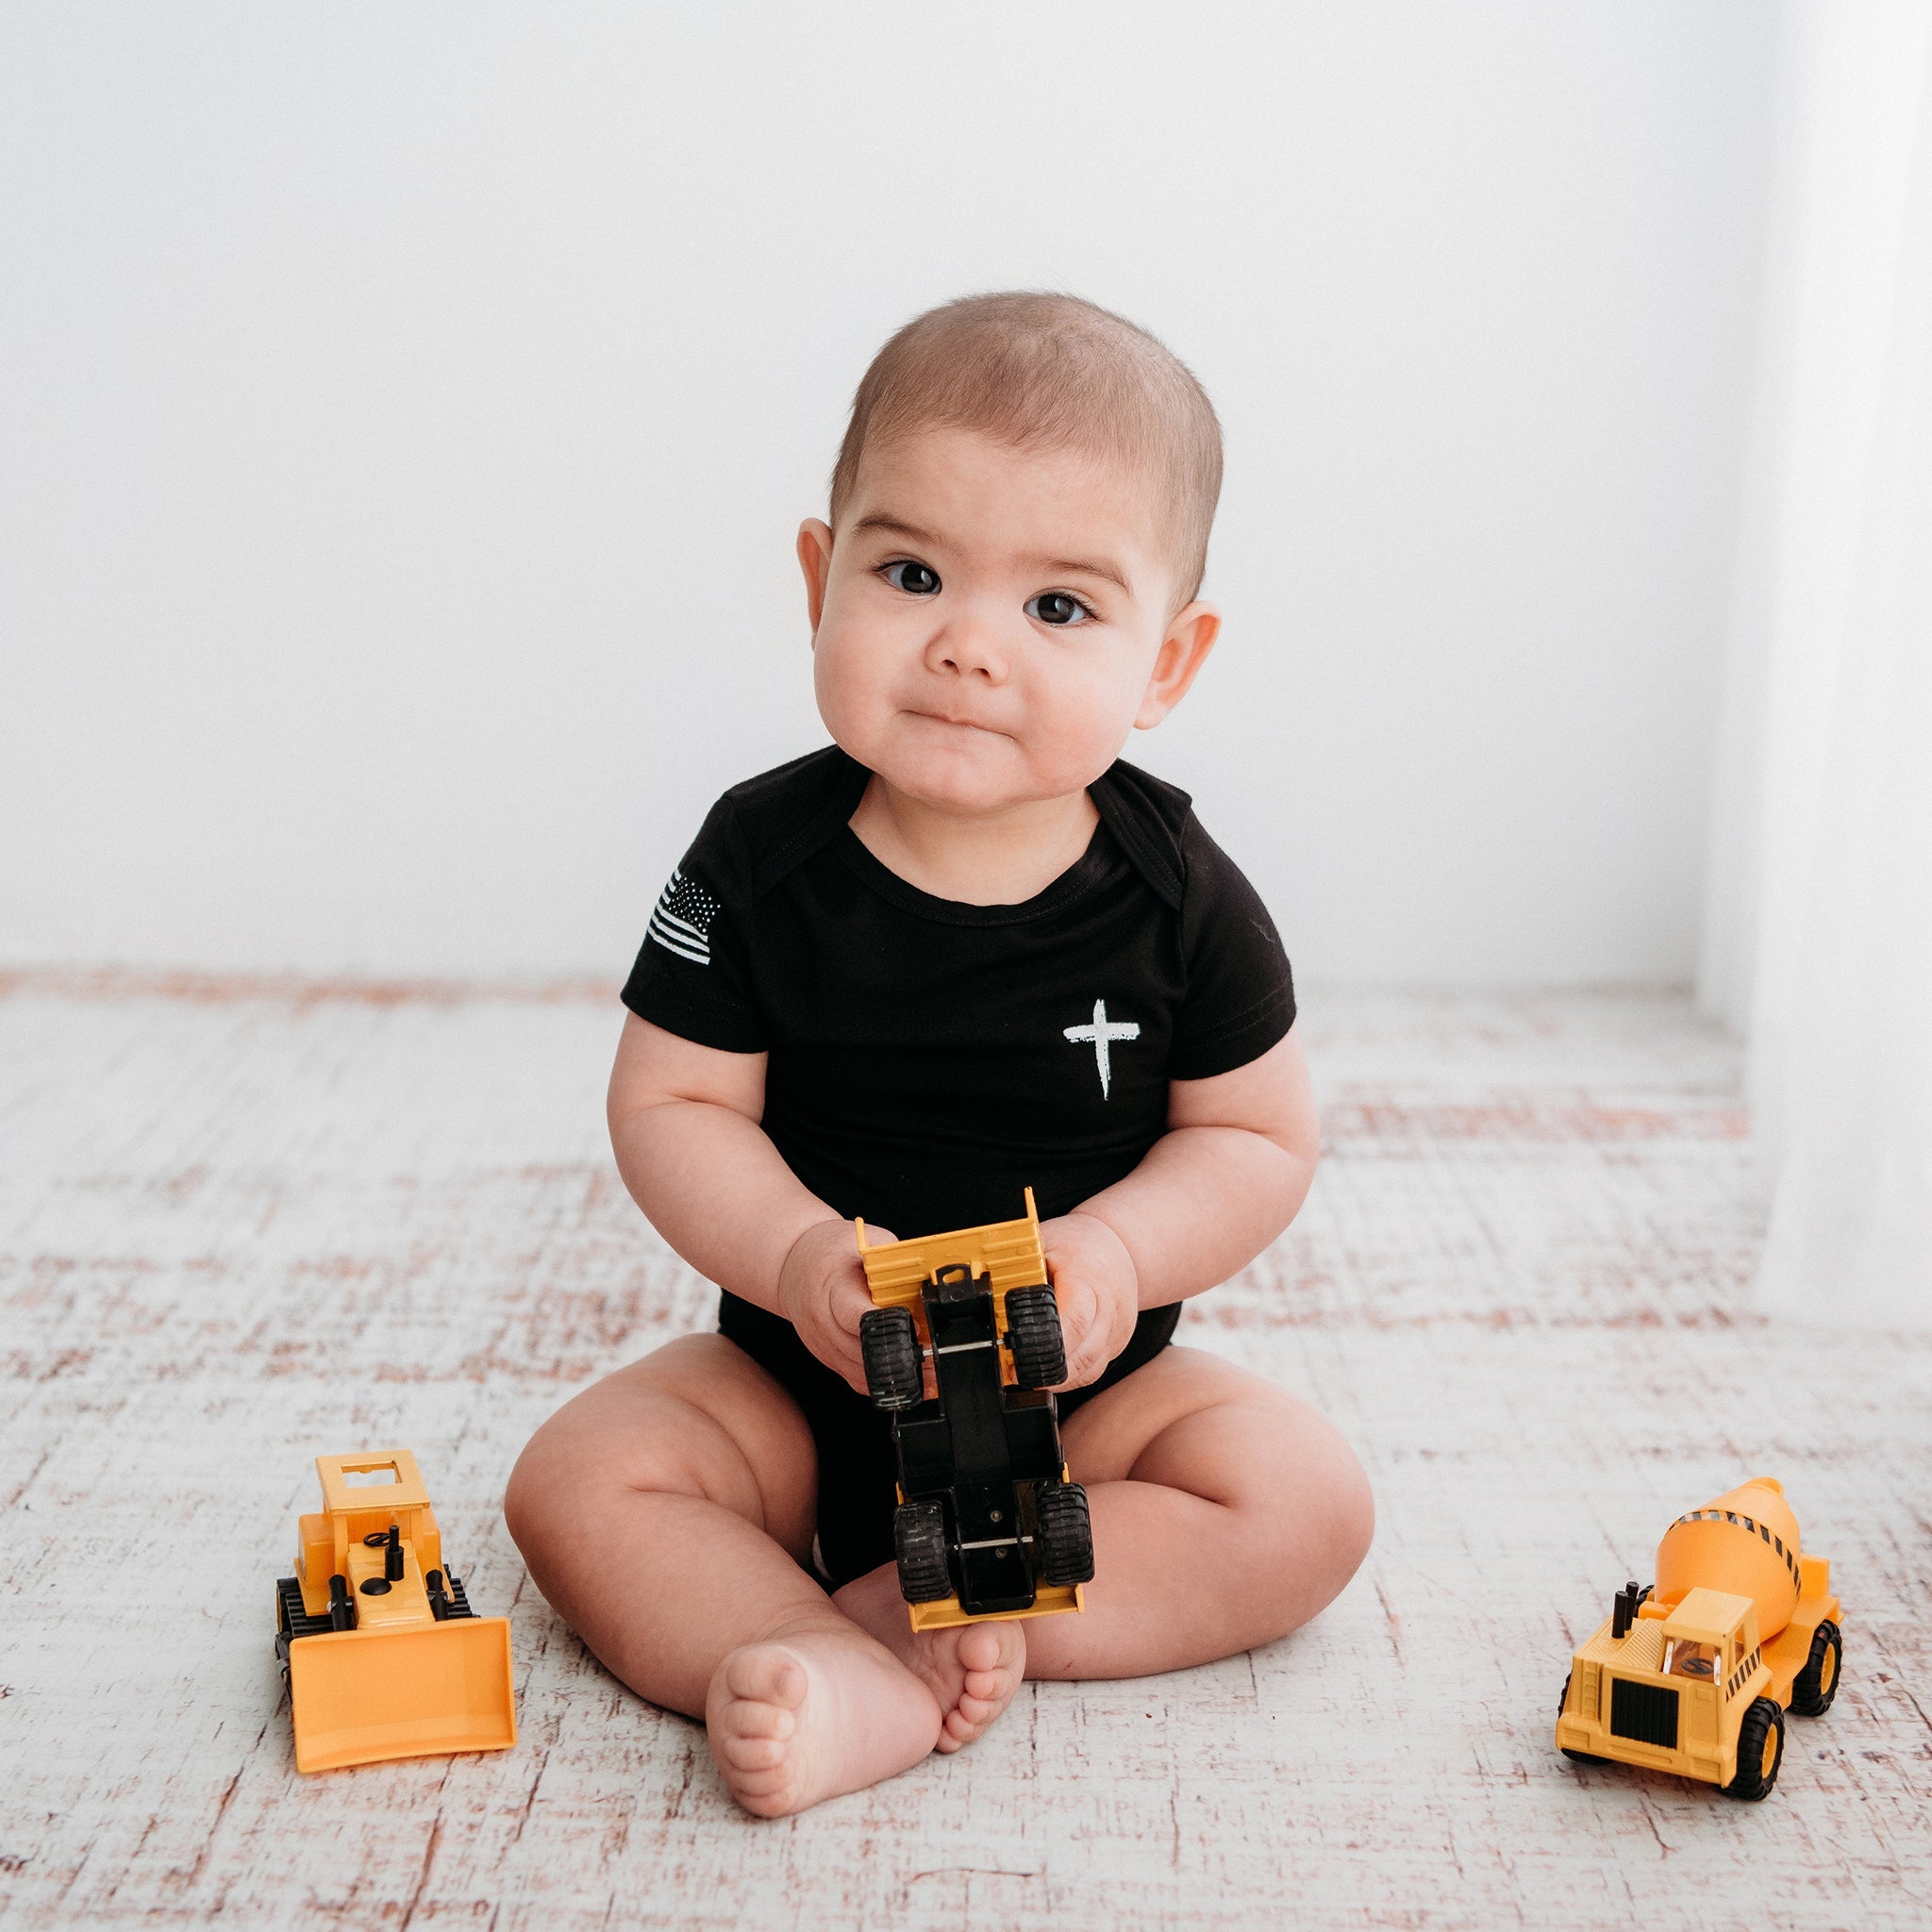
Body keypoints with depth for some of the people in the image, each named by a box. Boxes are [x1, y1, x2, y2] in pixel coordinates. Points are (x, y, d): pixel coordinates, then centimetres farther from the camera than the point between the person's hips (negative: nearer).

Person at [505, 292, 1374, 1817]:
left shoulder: (1178, 894, -12)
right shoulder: (762, 858, -12)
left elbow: (1259, 1141, -5)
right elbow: (671, 1106, -9)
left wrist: (1117, 1250, -24)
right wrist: (799, 1253, -27)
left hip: (1084, 1387, 0)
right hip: (801, 1374, 1)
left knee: (1306, 1502, -20)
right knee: (577, 1484, -18)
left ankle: (920, 1608, -20)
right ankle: (859, 1691, -31)